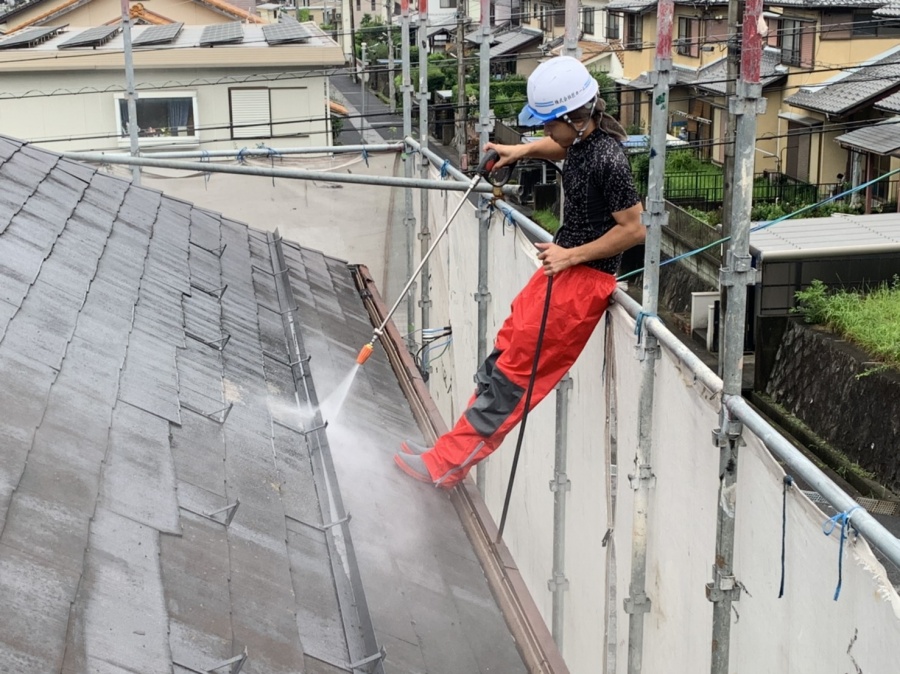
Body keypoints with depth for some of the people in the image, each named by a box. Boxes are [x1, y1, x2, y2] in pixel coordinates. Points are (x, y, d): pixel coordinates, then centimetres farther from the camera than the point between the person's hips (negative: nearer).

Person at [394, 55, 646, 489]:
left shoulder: (607, 161, -24)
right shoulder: (582, 138, 2)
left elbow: (634, 228, -22)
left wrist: (571, 255, -18)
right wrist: (523, 151, 12)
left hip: (585, 276, -10)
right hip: (563, 264, 10)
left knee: (515, 371, -2)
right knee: (506, 351, 11)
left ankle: (447, 464, 7)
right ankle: (453, 451, 19)